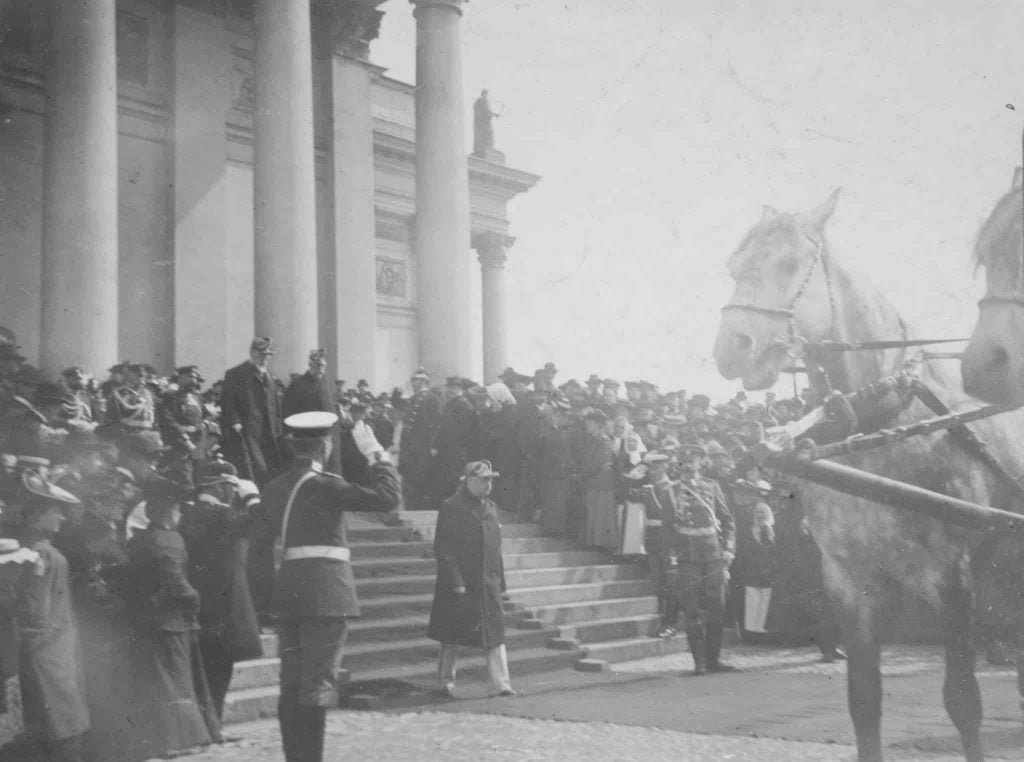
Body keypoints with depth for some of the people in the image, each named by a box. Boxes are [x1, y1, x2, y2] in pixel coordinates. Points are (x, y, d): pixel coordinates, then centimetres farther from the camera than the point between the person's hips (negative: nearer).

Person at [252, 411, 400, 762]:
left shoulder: (275, 488, 8)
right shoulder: (326, 486, -13)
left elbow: (260, 536, 20)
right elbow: (389, 497, -16)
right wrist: (375, 453, -7)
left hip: (289, 590, 7)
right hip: (325, 593, -7)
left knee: (292, 683, 12)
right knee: (318, 683, -4)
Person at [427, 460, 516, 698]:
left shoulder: (490, 508, 13)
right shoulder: (451, 508, -8)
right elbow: (442, 549, -12)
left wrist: (500, 581, 13)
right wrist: (455, 581, -17)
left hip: (488, 585, 6)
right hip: (459, 585, -6)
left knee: (495, 634, -1)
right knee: (452, 637, 5)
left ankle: (501, 685, -1)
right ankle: (446, 681, 19)